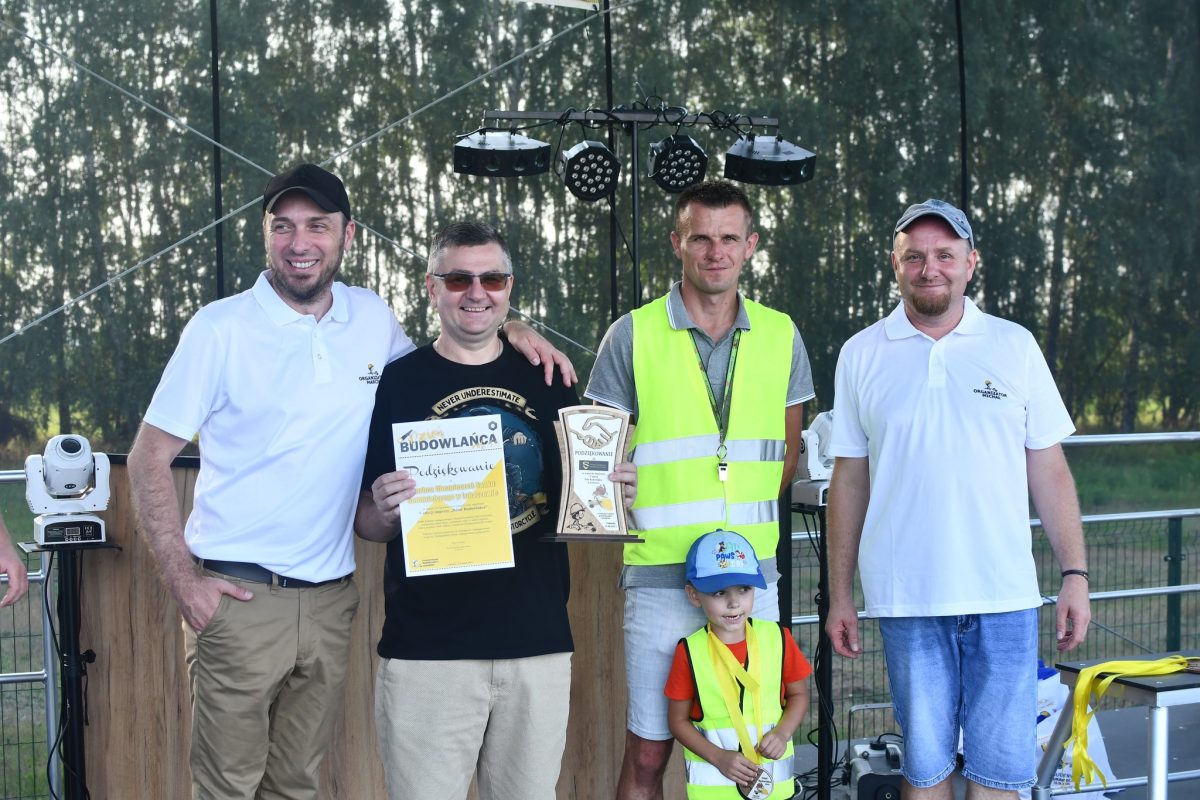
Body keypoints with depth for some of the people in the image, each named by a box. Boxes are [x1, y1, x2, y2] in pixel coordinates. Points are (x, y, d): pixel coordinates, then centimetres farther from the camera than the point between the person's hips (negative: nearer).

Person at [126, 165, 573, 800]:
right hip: (238, 598, -4)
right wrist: (183, 580, -11)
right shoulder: (221, 329, -5)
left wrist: (510, 332, 7)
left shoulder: (373, 319, 7)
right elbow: (149, 459, -3)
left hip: (330, 599, 4)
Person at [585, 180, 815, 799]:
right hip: (661, 578, -3)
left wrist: (742, 521, 3)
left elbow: (786, 454, 15)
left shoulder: (780, 336, 7)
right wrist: (645, 529, -9)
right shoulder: (633, 336, -1)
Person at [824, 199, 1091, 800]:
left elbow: (1049, 472, 8)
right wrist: (839, 595, 8)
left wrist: (1075, 575, 1)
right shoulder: (863, 356, 6)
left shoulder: (1015, 346, 6)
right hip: (908, 598, 0)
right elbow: (848, 481, 9)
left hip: (1005, 596, 0)